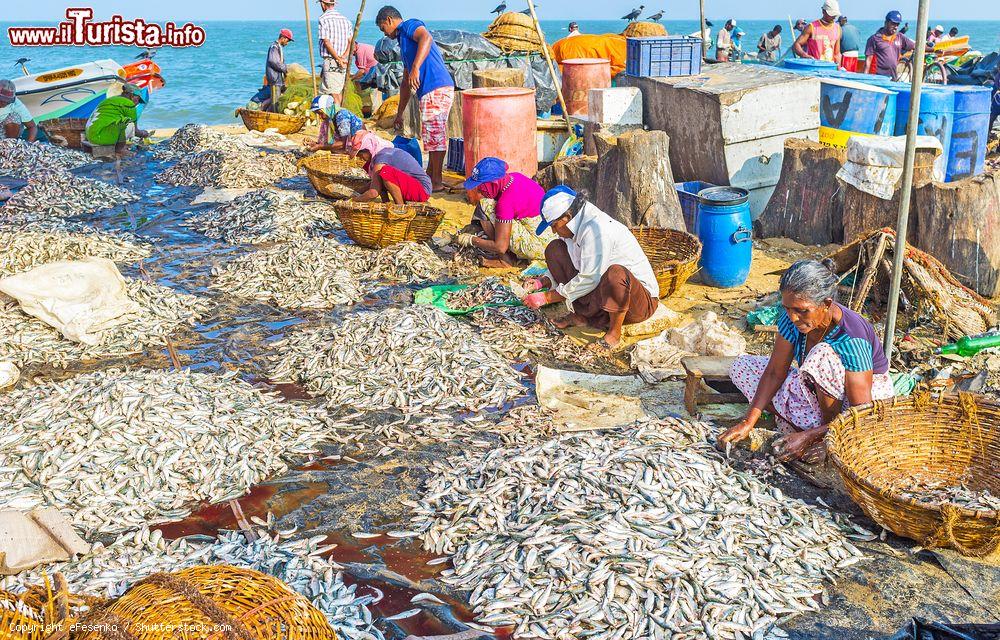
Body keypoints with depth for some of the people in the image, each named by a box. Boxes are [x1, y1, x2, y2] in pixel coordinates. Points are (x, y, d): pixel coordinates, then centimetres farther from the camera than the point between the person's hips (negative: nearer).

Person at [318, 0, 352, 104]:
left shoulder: (323, 19, -6)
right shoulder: (345, 19, 13)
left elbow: (326, 42, -14)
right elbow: (351, 41, 6)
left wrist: (338, 59, -12)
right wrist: (344, 56, -4)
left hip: (330, 60, -7)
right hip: (343, 61, 7)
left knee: (333, 93, -7)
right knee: (339, 90, 13)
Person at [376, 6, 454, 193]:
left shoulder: (410, 25, 1)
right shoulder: (404, 42, 29)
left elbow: (426, 38, -25)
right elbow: (406, 83, 33)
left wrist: (415, 68, -34)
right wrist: (400, 113, 34)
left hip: (436, 89, -10)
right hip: (430, 91, 10)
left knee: (434, 135, -6)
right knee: (433, 135, 17)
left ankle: (437, 182, 0)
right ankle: (430, 176, 28)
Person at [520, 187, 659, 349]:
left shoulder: (597, 228, -25)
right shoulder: (578, 228, 1)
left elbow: (589, 279, -27)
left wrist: (546, 297, -20)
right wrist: (542, 282, -5)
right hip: (599, 293, 9)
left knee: (616, 272, -44)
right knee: (554, 248, 2)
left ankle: (615, 333, -18)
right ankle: (579, 316, 5)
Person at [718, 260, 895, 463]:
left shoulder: (852, 340, -34)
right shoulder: (791, 319, -17)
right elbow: (775, 372, -10)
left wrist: (808, 437, -35)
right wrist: (748, 422, -20)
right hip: (819, 390, 7)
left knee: (823, 355, -37)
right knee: (741, 367, -7)